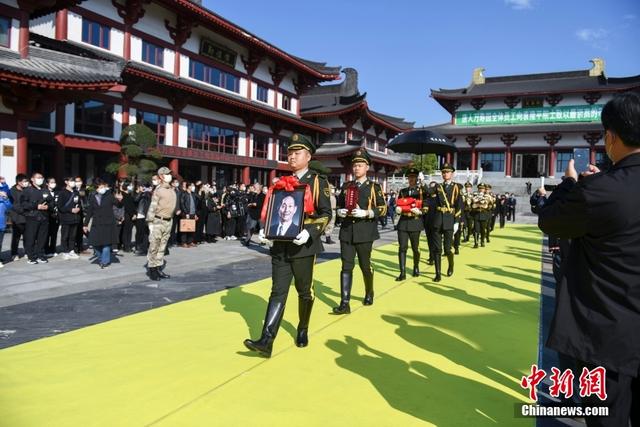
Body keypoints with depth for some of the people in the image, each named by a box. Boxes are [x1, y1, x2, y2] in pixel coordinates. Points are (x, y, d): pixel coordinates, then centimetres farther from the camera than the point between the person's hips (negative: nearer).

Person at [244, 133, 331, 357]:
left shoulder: (318, 182, 0)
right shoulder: (281, 182, 13)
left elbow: (326, 214, -6)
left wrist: (309, 232, -21)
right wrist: (266, 230, 0)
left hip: (303, 246, -3)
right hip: (280, 246, 3)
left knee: (304, 291, 10)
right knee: (278, 292, -1)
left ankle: (303, 330, 31)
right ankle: (266, 341, -5)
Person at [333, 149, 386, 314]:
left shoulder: (374, 187, 1)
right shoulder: (346, 186, 11)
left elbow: (383, 209, -4)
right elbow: (338, 204, 19)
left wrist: (365, 213, -18)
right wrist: (339, 212, -4)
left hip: (365, 232, -2)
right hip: (346, 232, 3)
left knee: (365, 265, 10)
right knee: (346, 267, -3)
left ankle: (369, 293, 36)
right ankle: (345, 303, -3)